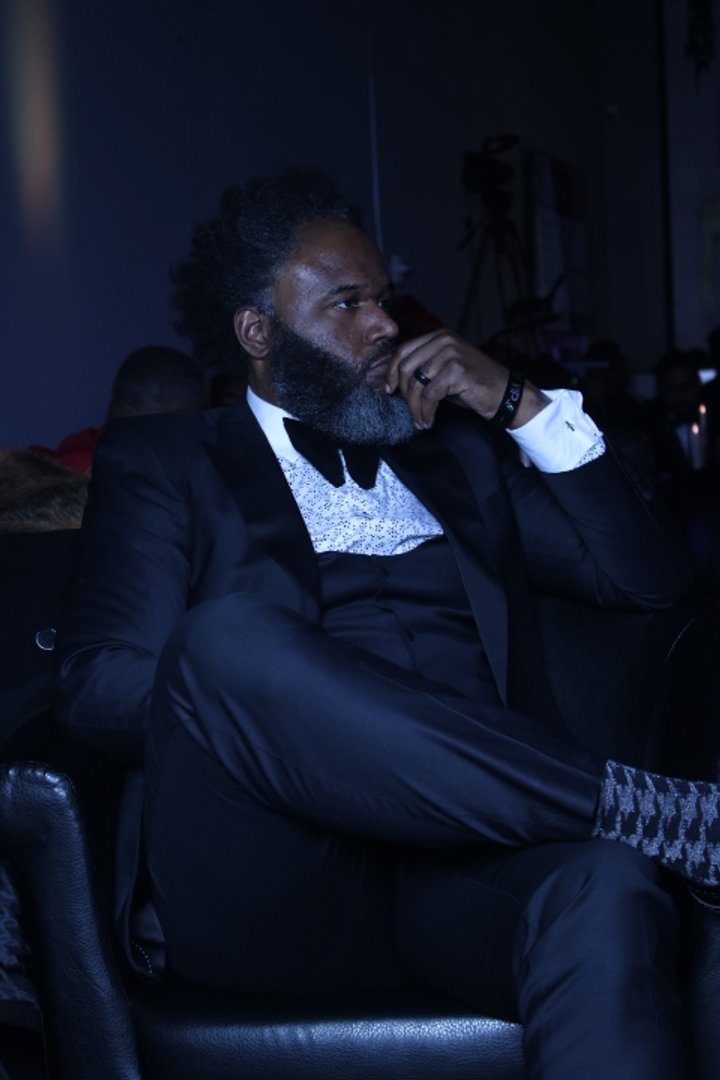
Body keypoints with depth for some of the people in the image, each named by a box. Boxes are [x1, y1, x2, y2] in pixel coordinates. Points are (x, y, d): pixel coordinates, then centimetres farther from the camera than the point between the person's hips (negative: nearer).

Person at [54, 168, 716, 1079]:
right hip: (273, 886, -1)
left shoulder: (458, 449, 27)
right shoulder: (160, 463, 16)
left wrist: (523, 406, 10)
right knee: (227, 634, -33)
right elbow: (96, 686, 1)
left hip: (470, 861, 2)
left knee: (604, 892, -35)